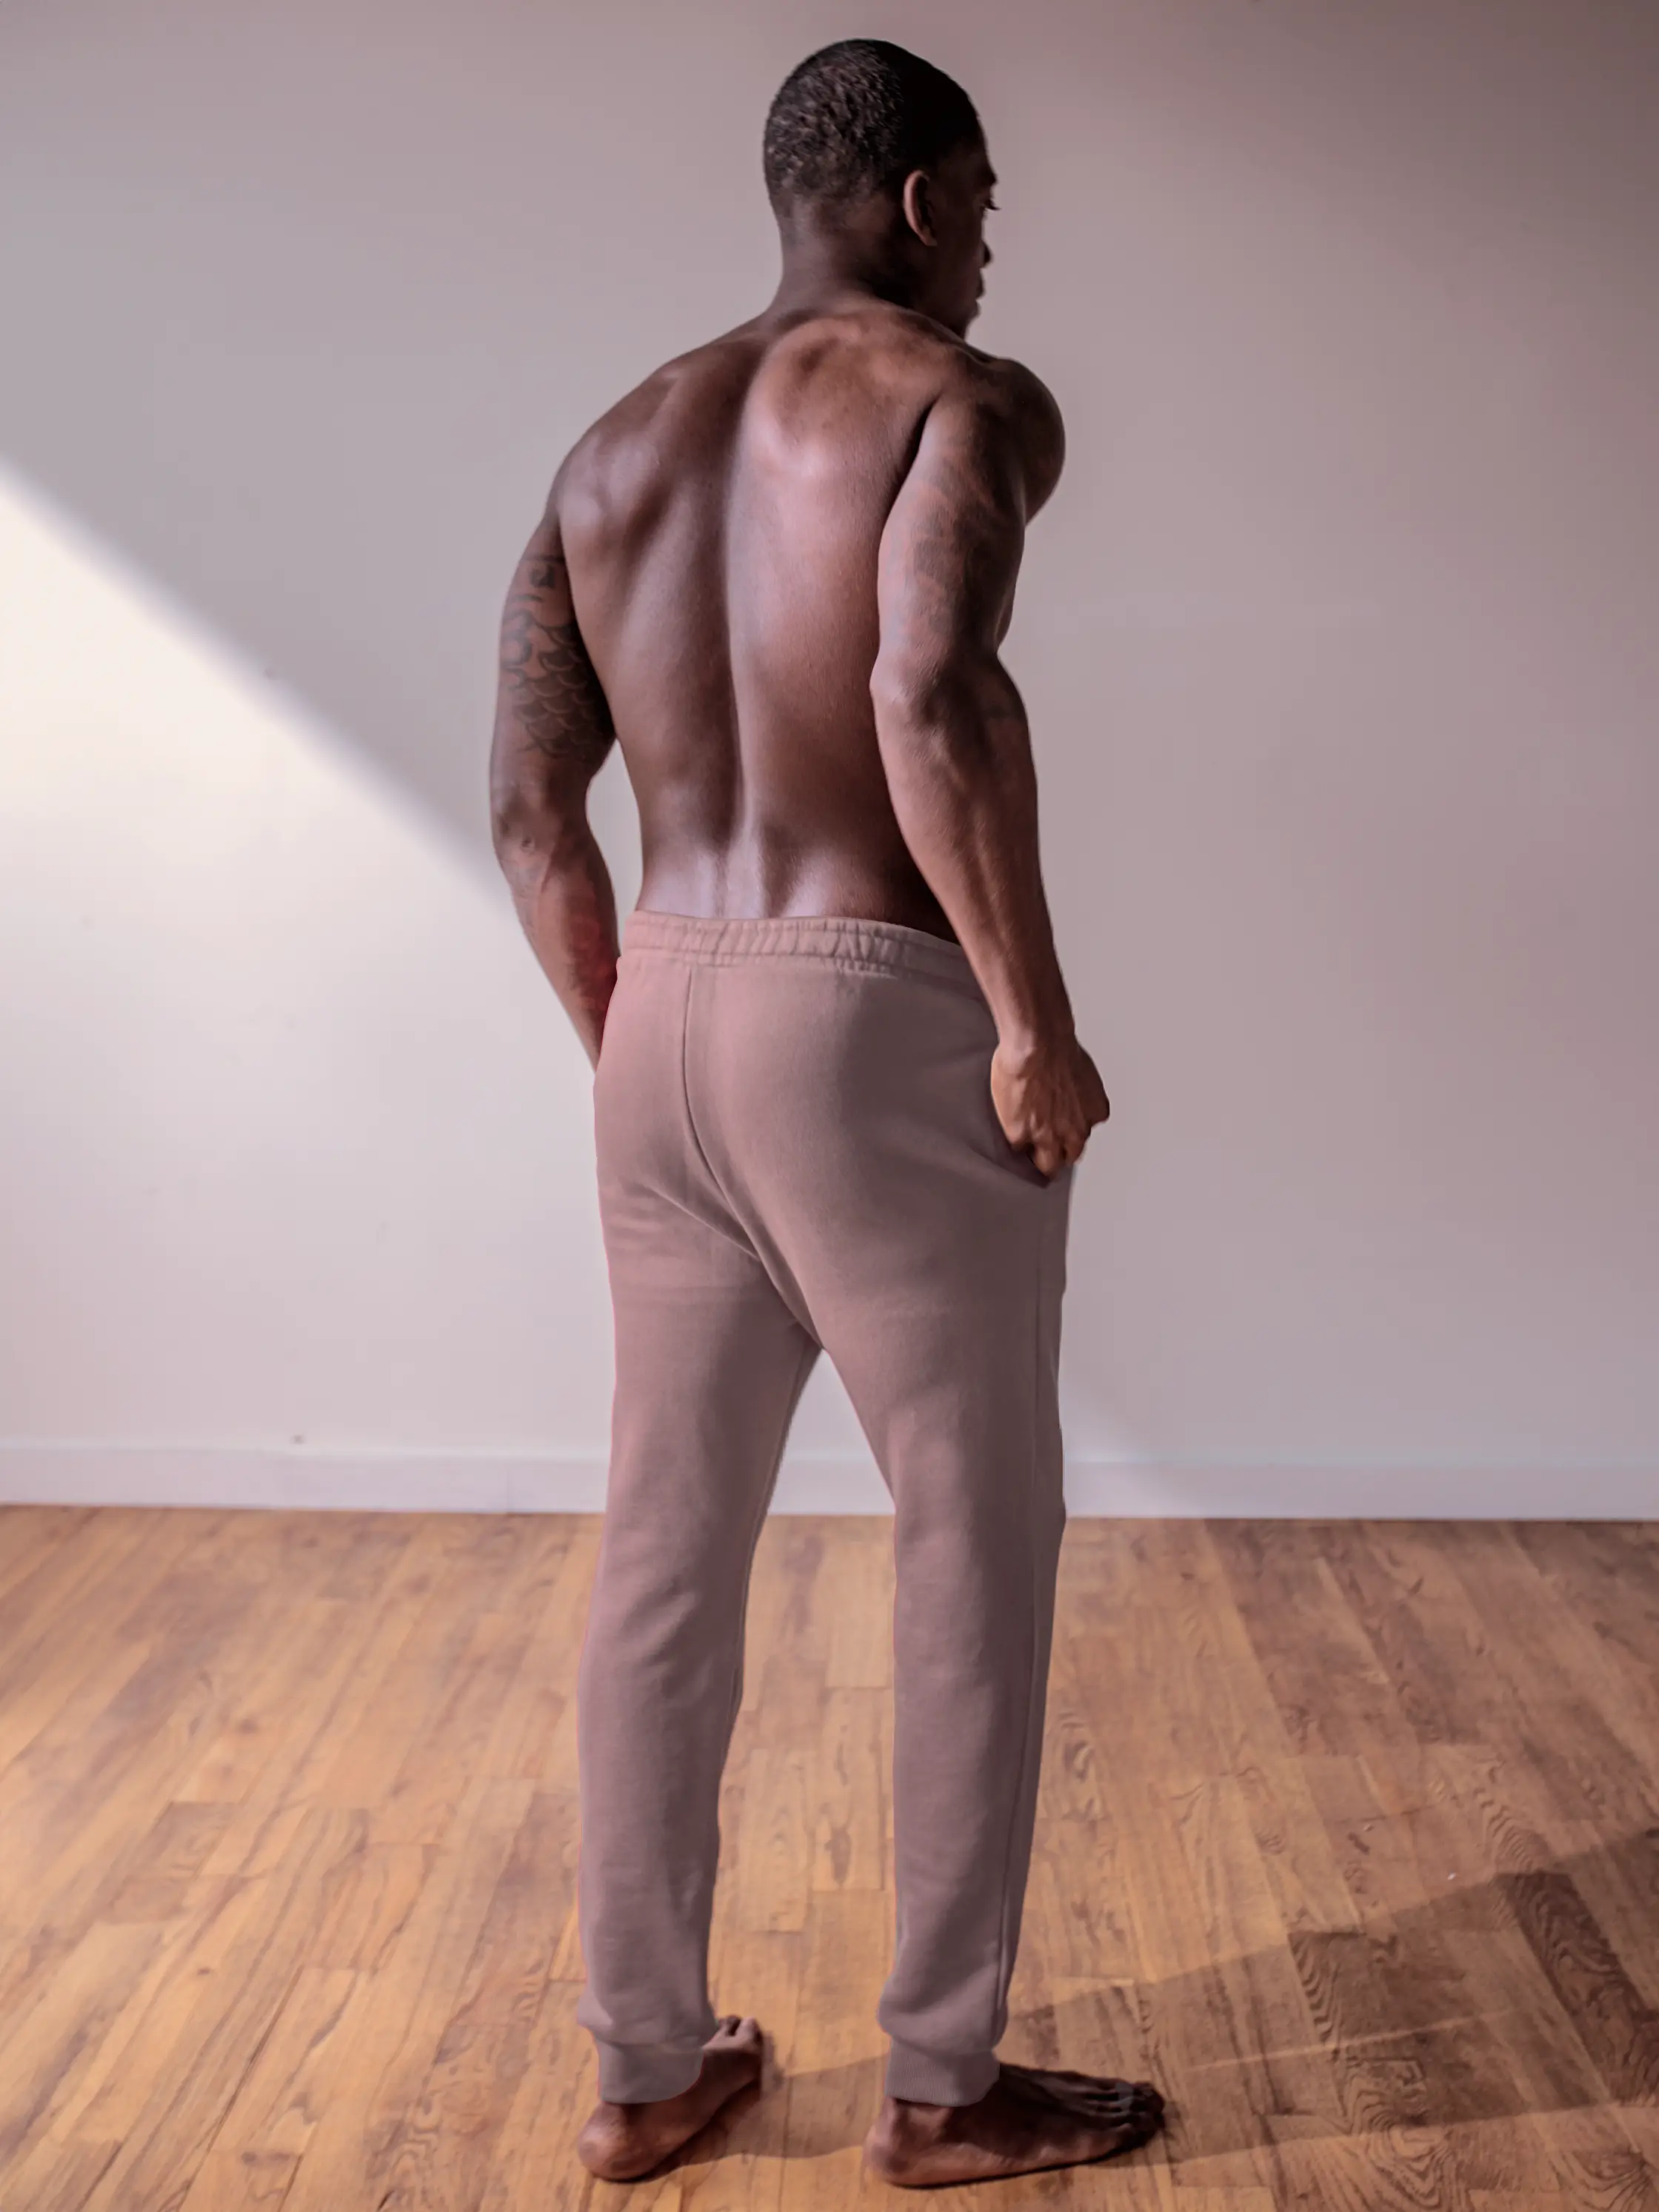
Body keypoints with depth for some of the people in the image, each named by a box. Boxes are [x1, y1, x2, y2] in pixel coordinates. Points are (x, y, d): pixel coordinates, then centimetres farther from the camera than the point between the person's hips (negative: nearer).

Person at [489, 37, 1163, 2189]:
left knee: (663, 1561, 13)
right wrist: (1042, 1024, -17)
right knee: (978, 1557, 8)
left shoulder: (617, 442, 14)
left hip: (674, 1033, 7)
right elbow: (936, 697, -25)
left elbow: (531, 800, 10)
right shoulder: (964, 401, -6)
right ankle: (944, 2085, 22)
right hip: (888, 1037, -7)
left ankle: (645, 2066, 27)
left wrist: (627, 1050, 19)